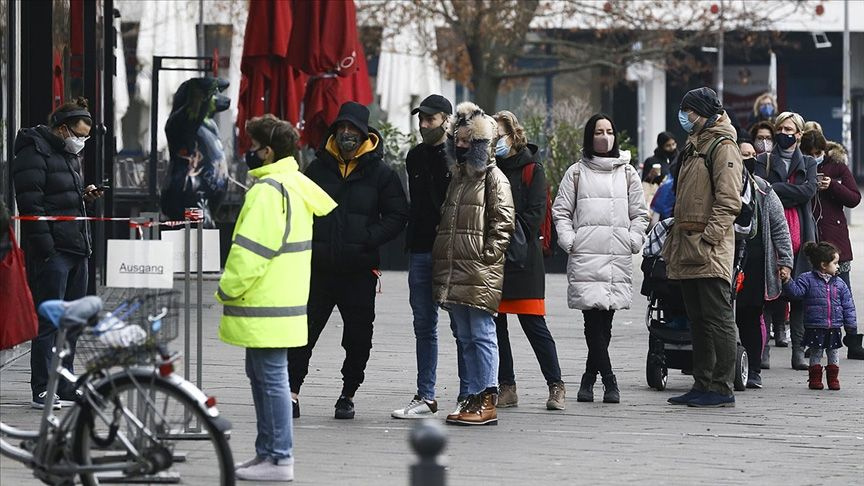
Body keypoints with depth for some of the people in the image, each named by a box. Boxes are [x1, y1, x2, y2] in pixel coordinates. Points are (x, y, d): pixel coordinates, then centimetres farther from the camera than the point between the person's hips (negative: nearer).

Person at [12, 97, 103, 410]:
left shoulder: (70, 156, 20)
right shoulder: (34, 154, -9)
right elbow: (31, 205, -16)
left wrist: (84, 197, 10)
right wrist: (45, 248, -20)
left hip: (76, 250, 9)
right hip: (52, 252, -9)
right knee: (49, 322, -9)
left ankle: (65, 389, 17)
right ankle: (42, 392, -7)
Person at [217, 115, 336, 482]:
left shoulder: (268, 190, -17)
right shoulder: (296, 185, 15)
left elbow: (250, 251, -21)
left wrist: (228, 290, -9)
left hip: (265, 308, -10)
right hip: (282, 299, 10)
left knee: (271, 378, -7)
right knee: (262, 376, 17)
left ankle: (278, 459, -5)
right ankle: (268, 452, 22)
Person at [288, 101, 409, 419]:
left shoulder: (379, 173, 1)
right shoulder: (318, 168, 8)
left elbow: (397, 215, 1)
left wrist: (368, 239, -12)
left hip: (359, 270, -1)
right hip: (320, 267, 1)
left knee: (358, 336, 5)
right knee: (304, 328, -3)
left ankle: (348, 394, 18)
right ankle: (291, 391, 0)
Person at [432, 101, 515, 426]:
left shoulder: (493, 177, -2)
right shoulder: (457, 177, 21)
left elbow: (503, 220, -8)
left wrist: (488, 254, -13)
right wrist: (440, 261, 17)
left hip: (481, 273, -8)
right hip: (453, 271, 8)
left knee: (481, 335, -9)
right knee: (464, 337, 9)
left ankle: (486, 402, -9)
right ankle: (469, 397, 12)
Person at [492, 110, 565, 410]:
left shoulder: (531, 170, 1)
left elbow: (535, 215, -8)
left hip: (522, 260, -5)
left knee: (534, 325, -5)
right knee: (495, 326, 5)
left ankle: (556, 386, 2)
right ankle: (506, 388, 12)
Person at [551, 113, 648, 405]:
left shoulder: (627, 173, 15)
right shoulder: (576, 172, 10)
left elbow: (640, 214, 16)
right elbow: (561, 211, 10)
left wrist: (633, 241, 2)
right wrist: (569, 241, -3)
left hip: (618, 257, 2)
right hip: (585, 256, -2)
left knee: (605, 320, 0)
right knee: (593, 317, -13)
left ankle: (590, 376, 12)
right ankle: (609, 380, -14)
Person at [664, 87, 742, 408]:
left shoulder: (723, 147, -7)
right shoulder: (693, 147, 22)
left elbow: (729, 201, -16)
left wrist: (708, 238, -22)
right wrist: (674, 243, 21)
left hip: (711, 252, -10)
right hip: (688, 250, 10)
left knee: (717, 319, -8)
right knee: (697, 320, 12)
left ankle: (722, 389, -8)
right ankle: (702, 384, 16)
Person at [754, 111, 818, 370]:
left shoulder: (808, 164, 16)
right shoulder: (764, 161, 12)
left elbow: (809, 191, -3)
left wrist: (775, 189, -8)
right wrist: (790, 196, -14)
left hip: (799, 232, 1)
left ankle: (798, 349, 0)